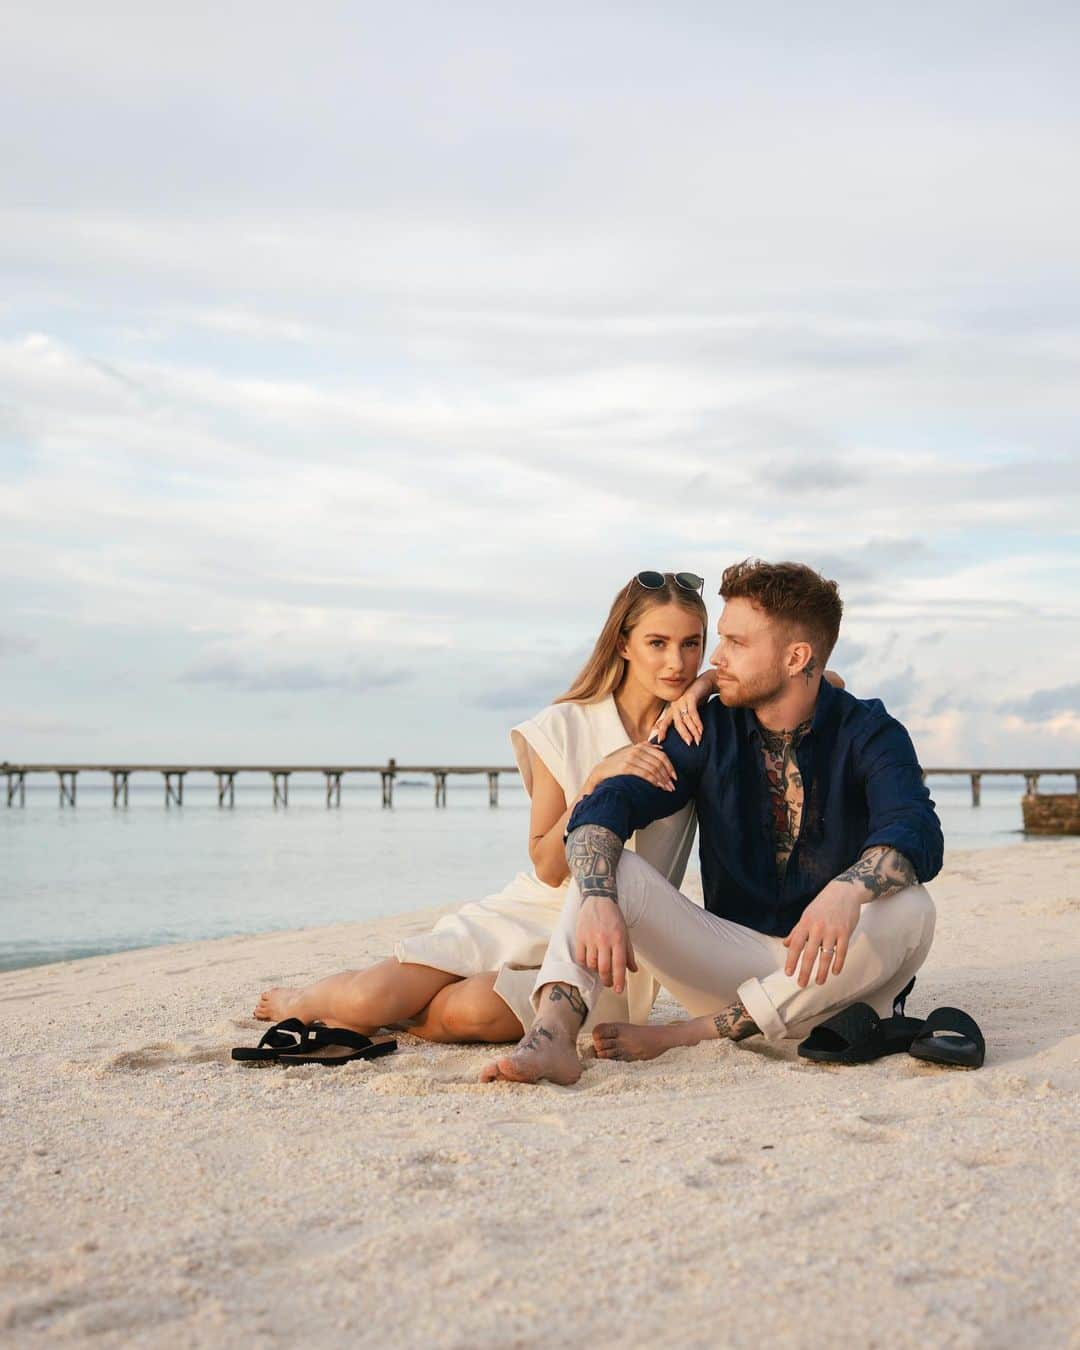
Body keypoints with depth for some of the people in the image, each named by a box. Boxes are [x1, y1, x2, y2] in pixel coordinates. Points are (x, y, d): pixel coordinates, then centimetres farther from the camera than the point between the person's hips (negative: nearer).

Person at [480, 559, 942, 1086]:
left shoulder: (869, 732, -6)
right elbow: (604, 805, -11)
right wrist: (597, 899, -33)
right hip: (731, 957, 2)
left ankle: (681, 1036, -29)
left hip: (830, 980, -2)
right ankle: (552, 1035, -41)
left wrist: (847, 891, -48)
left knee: (909, 909, -33)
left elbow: (917, 834, -25)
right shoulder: (709, 730, 2)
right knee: (605, 862, -14)